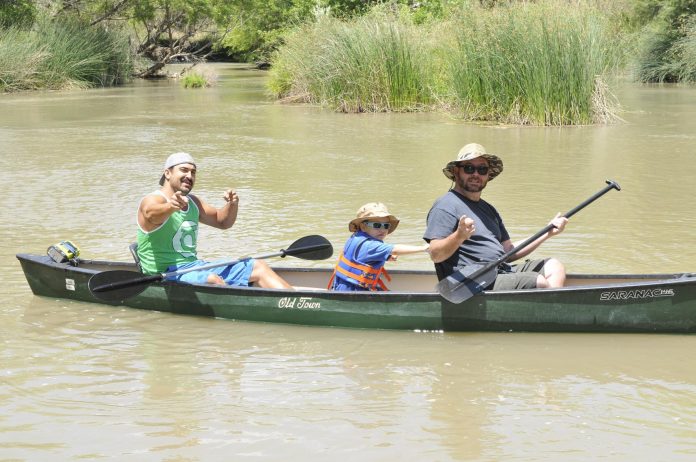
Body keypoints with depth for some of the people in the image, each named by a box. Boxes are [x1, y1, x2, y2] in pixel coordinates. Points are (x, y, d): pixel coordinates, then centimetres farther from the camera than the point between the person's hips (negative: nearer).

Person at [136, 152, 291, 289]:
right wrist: (171, 207, -59)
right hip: (168, 275, -9)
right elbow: (151, 213, -35)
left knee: (258, 267, 1)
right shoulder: (152, 200, -11)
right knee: (212, 280, -38)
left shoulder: (193, 202, 16)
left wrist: (232, 205, 2)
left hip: (195, 266, 9)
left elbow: (222, 221, 26)